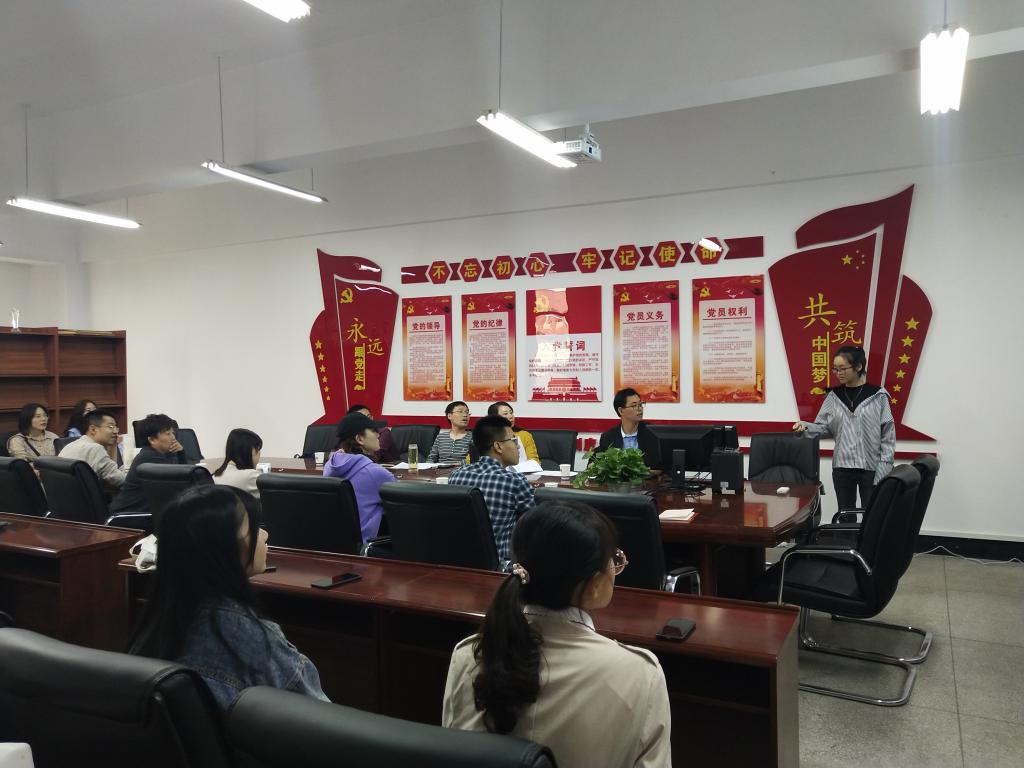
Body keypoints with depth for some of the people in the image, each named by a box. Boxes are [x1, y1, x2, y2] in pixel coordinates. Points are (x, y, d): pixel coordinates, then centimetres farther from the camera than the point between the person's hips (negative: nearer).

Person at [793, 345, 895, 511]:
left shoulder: (877, 396, -4)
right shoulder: (834, 396, 5)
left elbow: (888, 434, -4)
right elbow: (824, 427, 3)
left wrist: (884, 468, -9)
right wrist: (806, 427, -17)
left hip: (871, 467, -3)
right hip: (842, 467, 3)